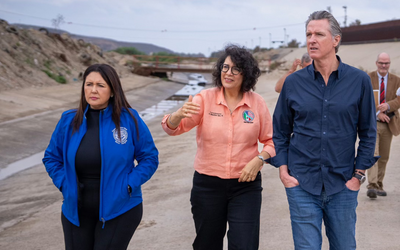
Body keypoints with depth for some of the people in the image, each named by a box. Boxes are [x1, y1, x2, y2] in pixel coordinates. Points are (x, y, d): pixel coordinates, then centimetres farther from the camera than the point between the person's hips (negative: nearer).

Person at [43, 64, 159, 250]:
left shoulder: (129, 119, -8)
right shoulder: (69, 120, -1)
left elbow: (149, 157, -2)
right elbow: (51, 157, 11)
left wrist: (128, 186, -12)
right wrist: (64, 185, -3)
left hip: (119, 210, -3)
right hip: (77, 211, 3)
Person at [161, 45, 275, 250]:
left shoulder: (257, 103, -2)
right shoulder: (205, 98, -5)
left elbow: (270, 141, 6)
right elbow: (172, 128, -14)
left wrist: (259, 159, -13)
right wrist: (180, 114, -36)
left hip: (246, 185, 0)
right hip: (207, 184, 1)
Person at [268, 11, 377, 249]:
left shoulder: (359, 81, -3)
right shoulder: (293, 82, 0)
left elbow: (368, 133, 3)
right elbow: (280, 131, 7)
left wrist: (358, 175, -1)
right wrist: (283, 171, -1)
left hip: (342, 187, 0)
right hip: (302, 185, 0)